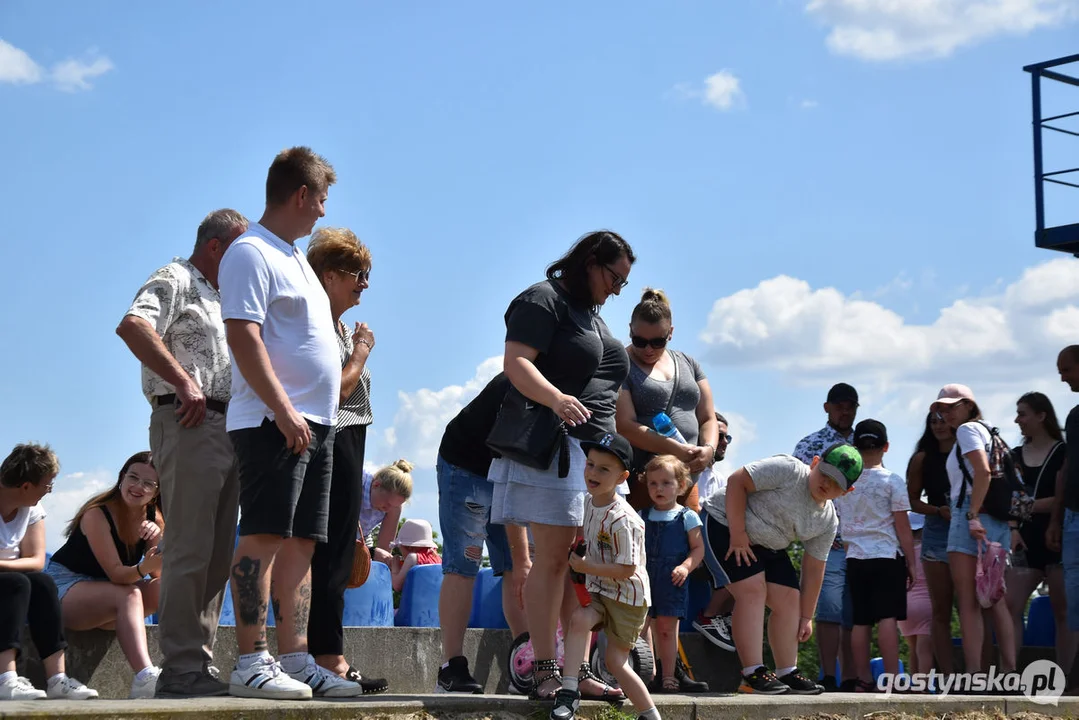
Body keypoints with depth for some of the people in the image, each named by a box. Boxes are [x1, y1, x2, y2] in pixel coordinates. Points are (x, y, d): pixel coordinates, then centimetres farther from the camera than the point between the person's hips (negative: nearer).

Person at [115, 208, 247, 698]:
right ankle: (181, 667, -11)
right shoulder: (175, 281, -2)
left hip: (227, 428, 10)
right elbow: (132, 325, -21)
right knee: (190, 550, -12)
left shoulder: (220, 299, 26)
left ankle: (199, 663, 12)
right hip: (189, 423, -9)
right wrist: (184, 382, -21)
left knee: (216, 555, 8)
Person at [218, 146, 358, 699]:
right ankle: (250, 664, -13)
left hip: (314, 424, 10)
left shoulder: (293, 256, 23)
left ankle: (296, 659, 8)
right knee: (264, 536, -12)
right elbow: (243, 337, -17)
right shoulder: (251, 253, -7)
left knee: (300, 543, 7)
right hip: (272, 421, -10)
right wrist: (282, 410, -23)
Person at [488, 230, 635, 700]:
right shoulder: (544, 301, -5)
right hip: (551, 444, -9)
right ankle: (545, 671, -10)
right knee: (553, 557, -11)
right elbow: (515, 362, -17)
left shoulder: (593, 313, 23)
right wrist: (555, 398, -34)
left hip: (594, 448, 9)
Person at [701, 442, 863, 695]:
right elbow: (736, 481, -24)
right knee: (752, 590, -21)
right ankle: (753, 674, -22)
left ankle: (787, 673, 9)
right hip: (725, 524, -8)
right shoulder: (789, 470, -22)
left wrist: (806, 617, 2)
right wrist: (737, 533, -26)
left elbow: (813, 570, 3)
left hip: (767, 547, 8)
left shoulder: (828, 522, -2)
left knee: (789, 598, -1)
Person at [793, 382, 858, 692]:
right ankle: (829, 680, -10)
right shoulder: (809, 445, 5)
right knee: (830, 610, -12)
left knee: (855, 615, 5)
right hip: (828, 542, -4)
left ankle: (850, 681, 9)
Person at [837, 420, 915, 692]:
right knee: (887, 617, -7)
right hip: (887, 557, -4)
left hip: (855, 558, 4)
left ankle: (864, 681, 7)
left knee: (861, 621, 6)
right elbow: (902, 527, -5)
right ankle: (892, 679, -11)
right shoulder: (892, 481, -5)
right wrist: (911, 562, 1)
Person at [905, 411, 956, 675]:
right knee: (941, 611, 1)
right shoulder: (922, 459, 9)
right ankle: (948, 677, 2)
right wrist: (939, 511, -7)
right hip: (937, 532, 1)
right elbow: (912, 499, 9)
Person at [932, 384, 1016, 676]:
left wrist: (972, 515, -22)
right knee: (996, 602, 6)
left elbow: (982, 471, -17)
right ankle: (1009, 672, 1)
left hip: (971, 516, -9)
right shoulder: (987, 431, 24)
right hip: (998, 521, 9)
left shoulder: (968, 429, -2)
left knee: (968, 602, -10)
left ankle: (974, 673, -16)